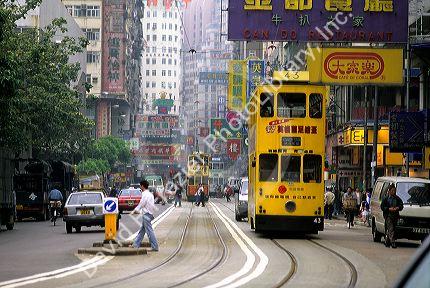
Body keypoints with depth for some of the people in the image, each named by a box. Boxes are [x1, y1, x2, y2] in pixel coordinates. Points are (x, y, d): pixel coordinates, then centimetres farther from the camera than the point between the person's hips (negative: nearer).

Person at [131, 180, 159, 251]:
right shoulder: (149, 194, 13)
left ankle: (155, 247, -4)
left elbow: (141, 204, -13)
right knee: (142, 230, 14)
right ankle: (136, 245, 21)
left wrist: (134, 211, -2)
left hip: (146, 214, -10)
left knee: (149, 231, -6)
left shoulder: (145, 194, -16)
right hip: (149, 213, 10)